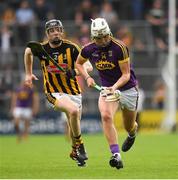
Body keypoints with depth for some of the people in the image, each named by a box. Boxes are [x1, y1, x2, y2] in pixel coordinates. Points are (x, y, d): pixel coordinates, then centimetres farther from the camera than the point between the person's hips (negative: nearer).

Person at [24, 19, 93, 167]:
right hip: (54, 93, -2)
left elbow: (88, 66, -13)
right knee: (73, 110, -30)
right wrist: (28, 74, 22)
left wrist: (75, 71, -33)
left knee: (74, 125, 9)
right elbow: (28, 51, 18)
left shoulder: (71, 48, -9)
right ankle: (79, 146, -14)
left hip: (74, 92, 2)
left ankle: (75, 152, 38)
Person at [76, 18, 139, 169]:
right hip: (106, 88, 2)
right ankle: (116, 156, -35)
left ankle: (132, 133, 55)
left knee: (129, 127, 13)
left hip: (127, 88, -2)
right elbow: (78, 63, 14)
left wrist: (115, 87, -35)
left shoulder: (119, 47, -21)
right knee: (106, 116, -29)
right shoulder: (89, 49, -9)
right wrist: (87, 77, -4)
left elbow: (126, 75, -18)